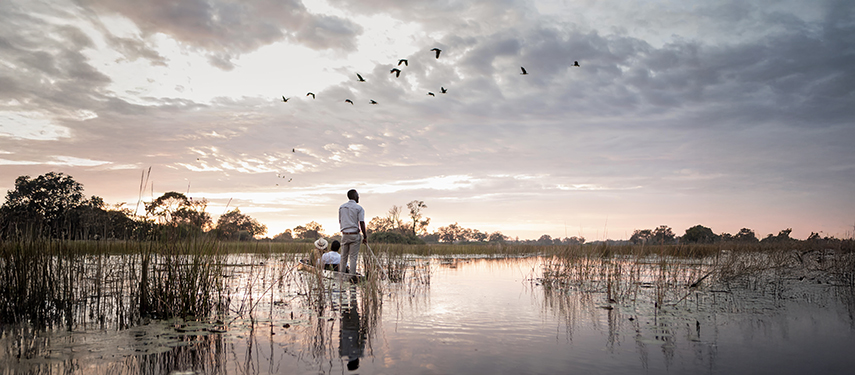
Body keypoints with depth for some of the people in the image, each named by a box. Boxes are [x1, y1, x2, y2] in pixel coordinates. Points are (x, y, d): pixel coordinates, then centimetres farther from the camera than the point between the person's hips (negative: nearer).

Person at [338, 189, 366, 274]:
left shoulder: (341, 207, 9)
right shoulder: (359, 208, -6)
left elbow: (340, 222, 13)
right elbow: (362, 223, -11)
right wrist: (365, 237, -7)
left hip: (344, 234, 4)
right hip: (354, 235, -4)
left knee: (344, 256, 11)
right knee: (353, 257, -1)